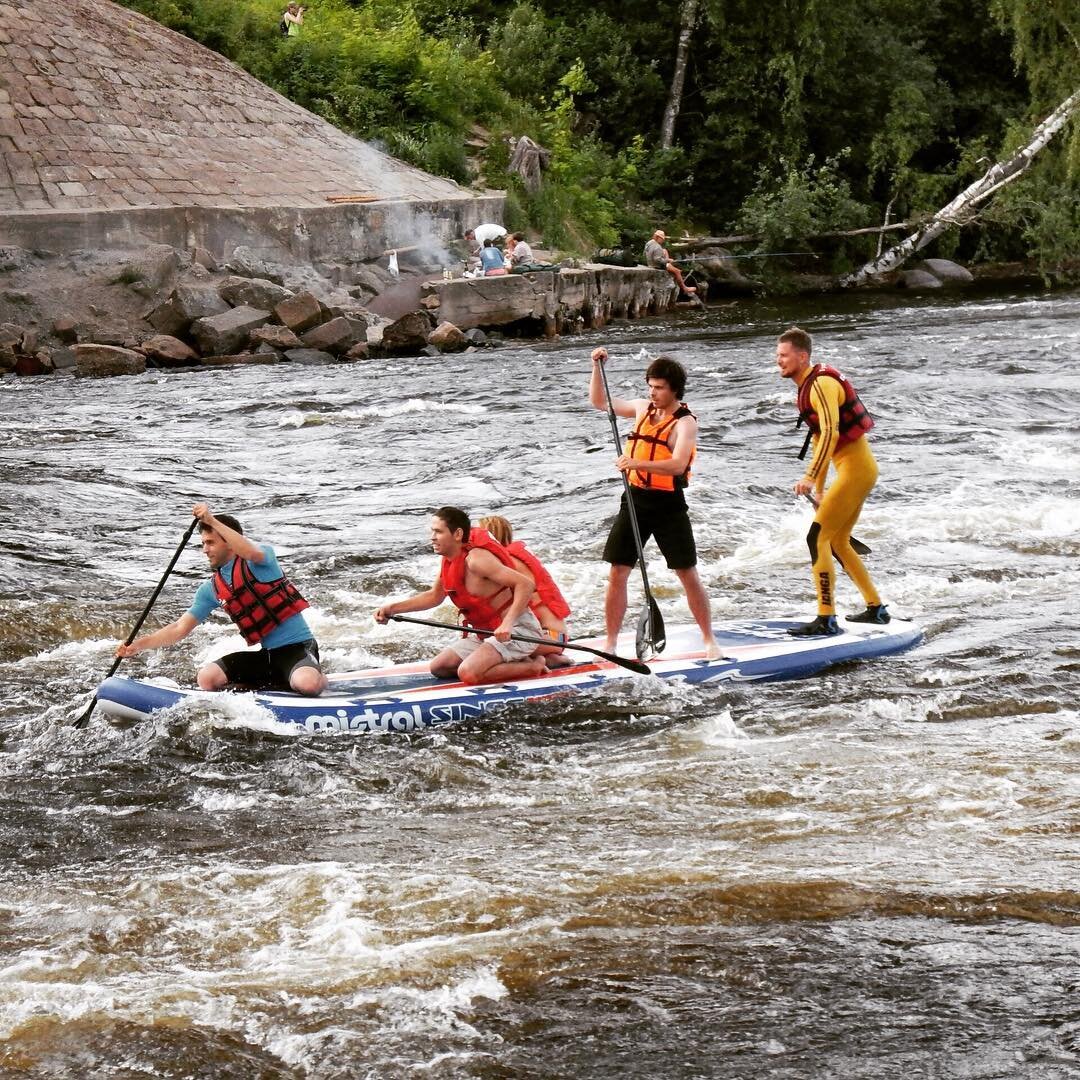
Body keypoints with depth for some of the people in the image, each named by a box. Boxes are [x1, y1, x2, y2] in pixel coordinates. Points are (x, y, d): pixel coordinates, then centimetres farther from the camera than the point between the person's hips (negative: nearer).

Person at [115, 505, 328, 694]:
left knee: (307, 684, -37)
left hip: (298, 647, -6)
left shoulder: (262, 555, -8)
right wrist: (140, 644, -1)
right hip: (266, 654, 6)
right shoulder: (211, 590, 9)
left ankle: (319, 678, 2)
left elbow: (252, 553, -34)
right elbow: (179, 629, 10)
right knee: (207, 677, -13)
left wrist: (212, 521, -37)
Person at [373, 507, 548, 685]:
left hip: (517, 630, -10)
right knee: (439, 668, 7)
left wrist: (508, 623, -39)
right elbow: (434, 596, 22)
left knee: (468, 673, -28)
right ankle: (513, 662, 9)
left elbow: (525, 584, -29)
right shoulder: (449, 559, 5)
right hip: (487, 633, 10)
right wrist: (392, 608, 13)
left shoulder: (477, 559, -24)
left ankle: (533, 666, -8)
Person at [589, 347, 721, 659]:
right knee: (617, 574, 0)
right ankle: (610, 645, 6)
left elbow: (677, 465, -26)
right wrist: (597, 367, 8)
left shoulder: (685, 422, -11)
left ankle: (709, 640, 15)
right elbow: (599, 402, 21)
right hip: (635, 501, 5)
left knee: (688, 575, 1)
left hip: (668, 505, -5)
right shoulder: (643, 408, 8)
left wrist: (639, 463, -39)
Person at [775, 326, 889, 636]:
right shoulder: (807, 387, 15)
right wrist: (819, 489, 25)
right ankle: (876, 609, 27)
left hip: (855, 468, -10)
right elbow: (819, 438, 23)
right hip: (858, 469, 10)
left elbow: (830, 433, -30)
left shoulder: (821, 384, -17)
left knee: (817, 538, -12)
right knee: (838, 543, 18)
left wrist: (810, 477, -36)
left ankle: (827, 619, -12)